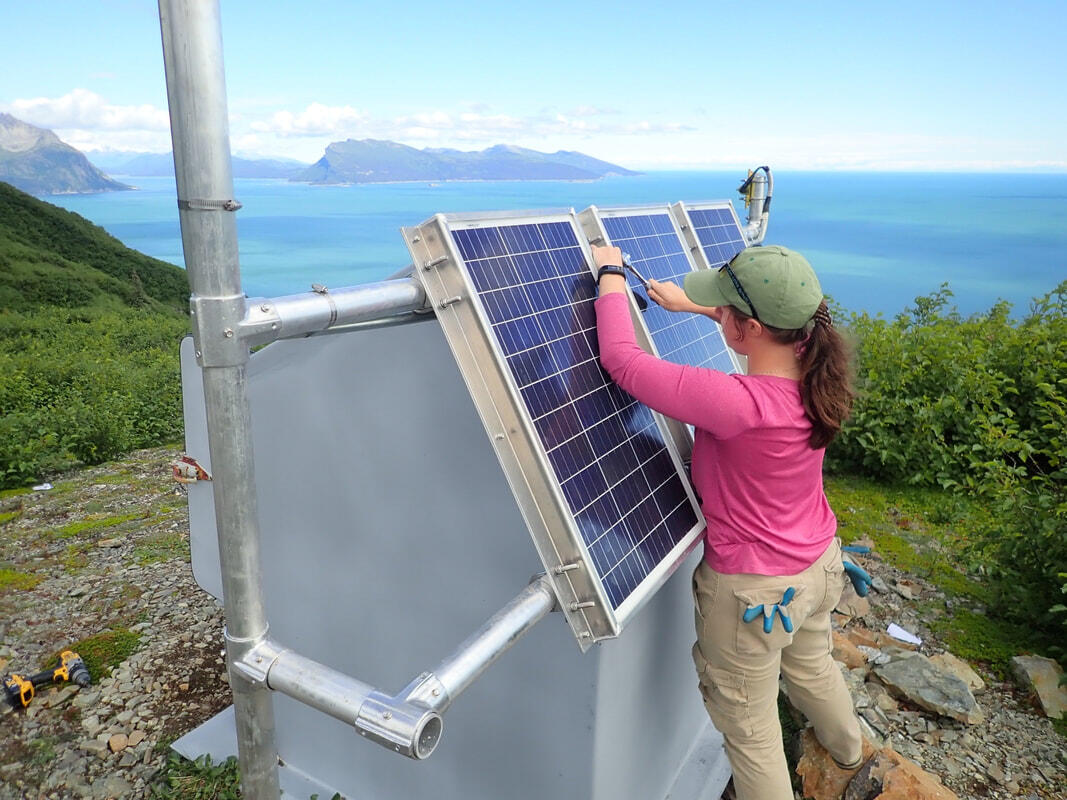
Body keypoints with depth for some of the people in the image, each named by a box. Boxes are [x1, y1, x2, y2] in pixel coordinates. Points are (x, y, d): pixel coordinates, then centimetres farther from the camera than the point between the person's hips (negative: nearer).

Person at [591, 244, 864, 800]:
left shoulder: (736, 402, -37)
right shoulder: (812, 369, -13)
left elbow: (621, 360, -30)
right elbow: (773, 330, 12)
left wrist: (610, 275, -15)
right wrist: (692, 304, 10)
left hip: (754, 590, -8)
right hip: (820, 566, 9)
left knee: (750, 729, 16)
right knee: (812, 670, 37)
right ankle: (849, 752, 67)